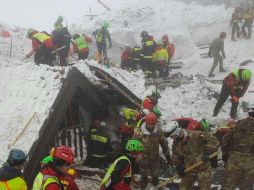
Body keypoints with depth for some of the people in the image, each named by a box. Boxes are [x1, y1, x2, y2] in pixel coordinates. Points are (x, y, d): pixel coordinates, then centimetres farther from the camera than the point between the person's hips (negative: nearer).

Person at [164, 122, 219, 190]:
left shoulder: (196, 135, -22)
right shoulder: (176, 143, -1)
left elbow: (213, 140, -21)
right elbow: (175, 156, 12)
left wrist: (207, 152, -29)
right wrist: (178, 165, -5)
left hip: (203, 169, -5)